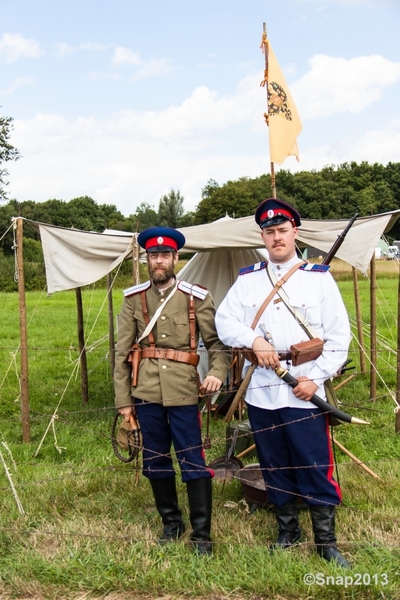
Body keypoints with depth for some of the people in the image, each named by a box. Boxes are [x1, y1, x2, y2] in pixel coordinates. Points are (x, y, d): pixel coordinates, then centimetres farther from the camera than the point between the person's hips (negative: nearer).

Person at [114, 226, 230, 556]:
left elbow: (216, 342, 0)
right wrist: (123, 399, 3)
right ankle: (171, 522, 32)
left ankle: (201, 533, 15)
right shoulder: (133, 298, 5)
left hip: (184, 392, -3)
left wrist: (217, 372, -21)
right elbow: (122, 352, 5)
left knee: (193, 462, 1)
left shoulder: (197, 297, -1)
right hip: (147, 392, 3)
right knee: (155, 462, 13)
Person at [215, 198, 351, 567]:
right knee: (274, 467, 14)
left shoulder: (319, 278, 2)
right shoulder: (247, 280, 9)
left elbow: (339, 336, 0)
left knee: (316, 467, 1)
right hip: (261, 392, 3)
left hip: (305, 393, -3)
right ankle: (288, 532, 32)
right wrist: (254, 339, -16)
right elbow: (224, 321, 2)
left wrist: (316, 377, -10)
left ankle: (326, 541, 18)